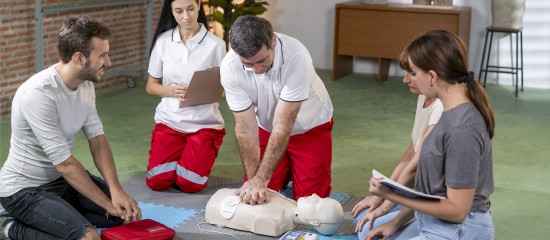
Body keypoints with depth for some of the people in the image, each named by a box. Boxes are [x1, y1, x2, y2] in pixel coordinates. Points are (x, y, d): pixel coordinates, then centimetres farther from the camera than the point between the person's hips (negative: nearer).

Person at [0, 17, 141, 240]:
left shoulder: (85, 84, -4)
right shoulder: (37, 94, -30)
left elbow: (97, 139, -5)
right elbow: (64, 163, -26)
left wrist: (115, 190, -18)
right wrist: (107, 203, -19)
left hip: (60, 178, 8)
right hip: (24, 189, -8)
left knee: (125, 211, 3)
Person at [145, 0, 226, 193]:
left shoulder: (215, 44, -7)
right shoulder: (163, 41, 0)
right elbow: (151, 86, 6)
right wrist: (172, 91, -14)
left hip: (205, 124, -2)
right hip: (169, 120, 2)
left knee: (189, 184, -15)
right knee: (157, 181, -11)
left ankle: (199, 158, 18)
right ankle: (178, 158, 21)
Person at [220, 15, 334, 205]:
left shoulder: (296, 57, -37)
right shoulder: (229, 68, -27)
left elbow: (282, 128, -34)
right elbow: (245, 128, -21)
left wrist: (261, 179, -33)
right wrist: (253, 178, -23)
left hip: (310, 127, -2)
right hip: (266, 127, 3)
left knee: (309, 197, -6)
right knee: (254, 195, 0)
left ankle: (296, 168, 25)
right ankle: (286, 170, 29)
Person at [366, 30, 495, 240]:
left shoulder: (461, 130, -27)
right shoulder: (452, 112, 1)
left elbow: (456, 210, -22)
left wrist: (392, 195, -20)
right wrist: (396, 223, 8)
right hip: (434, 222, 9)